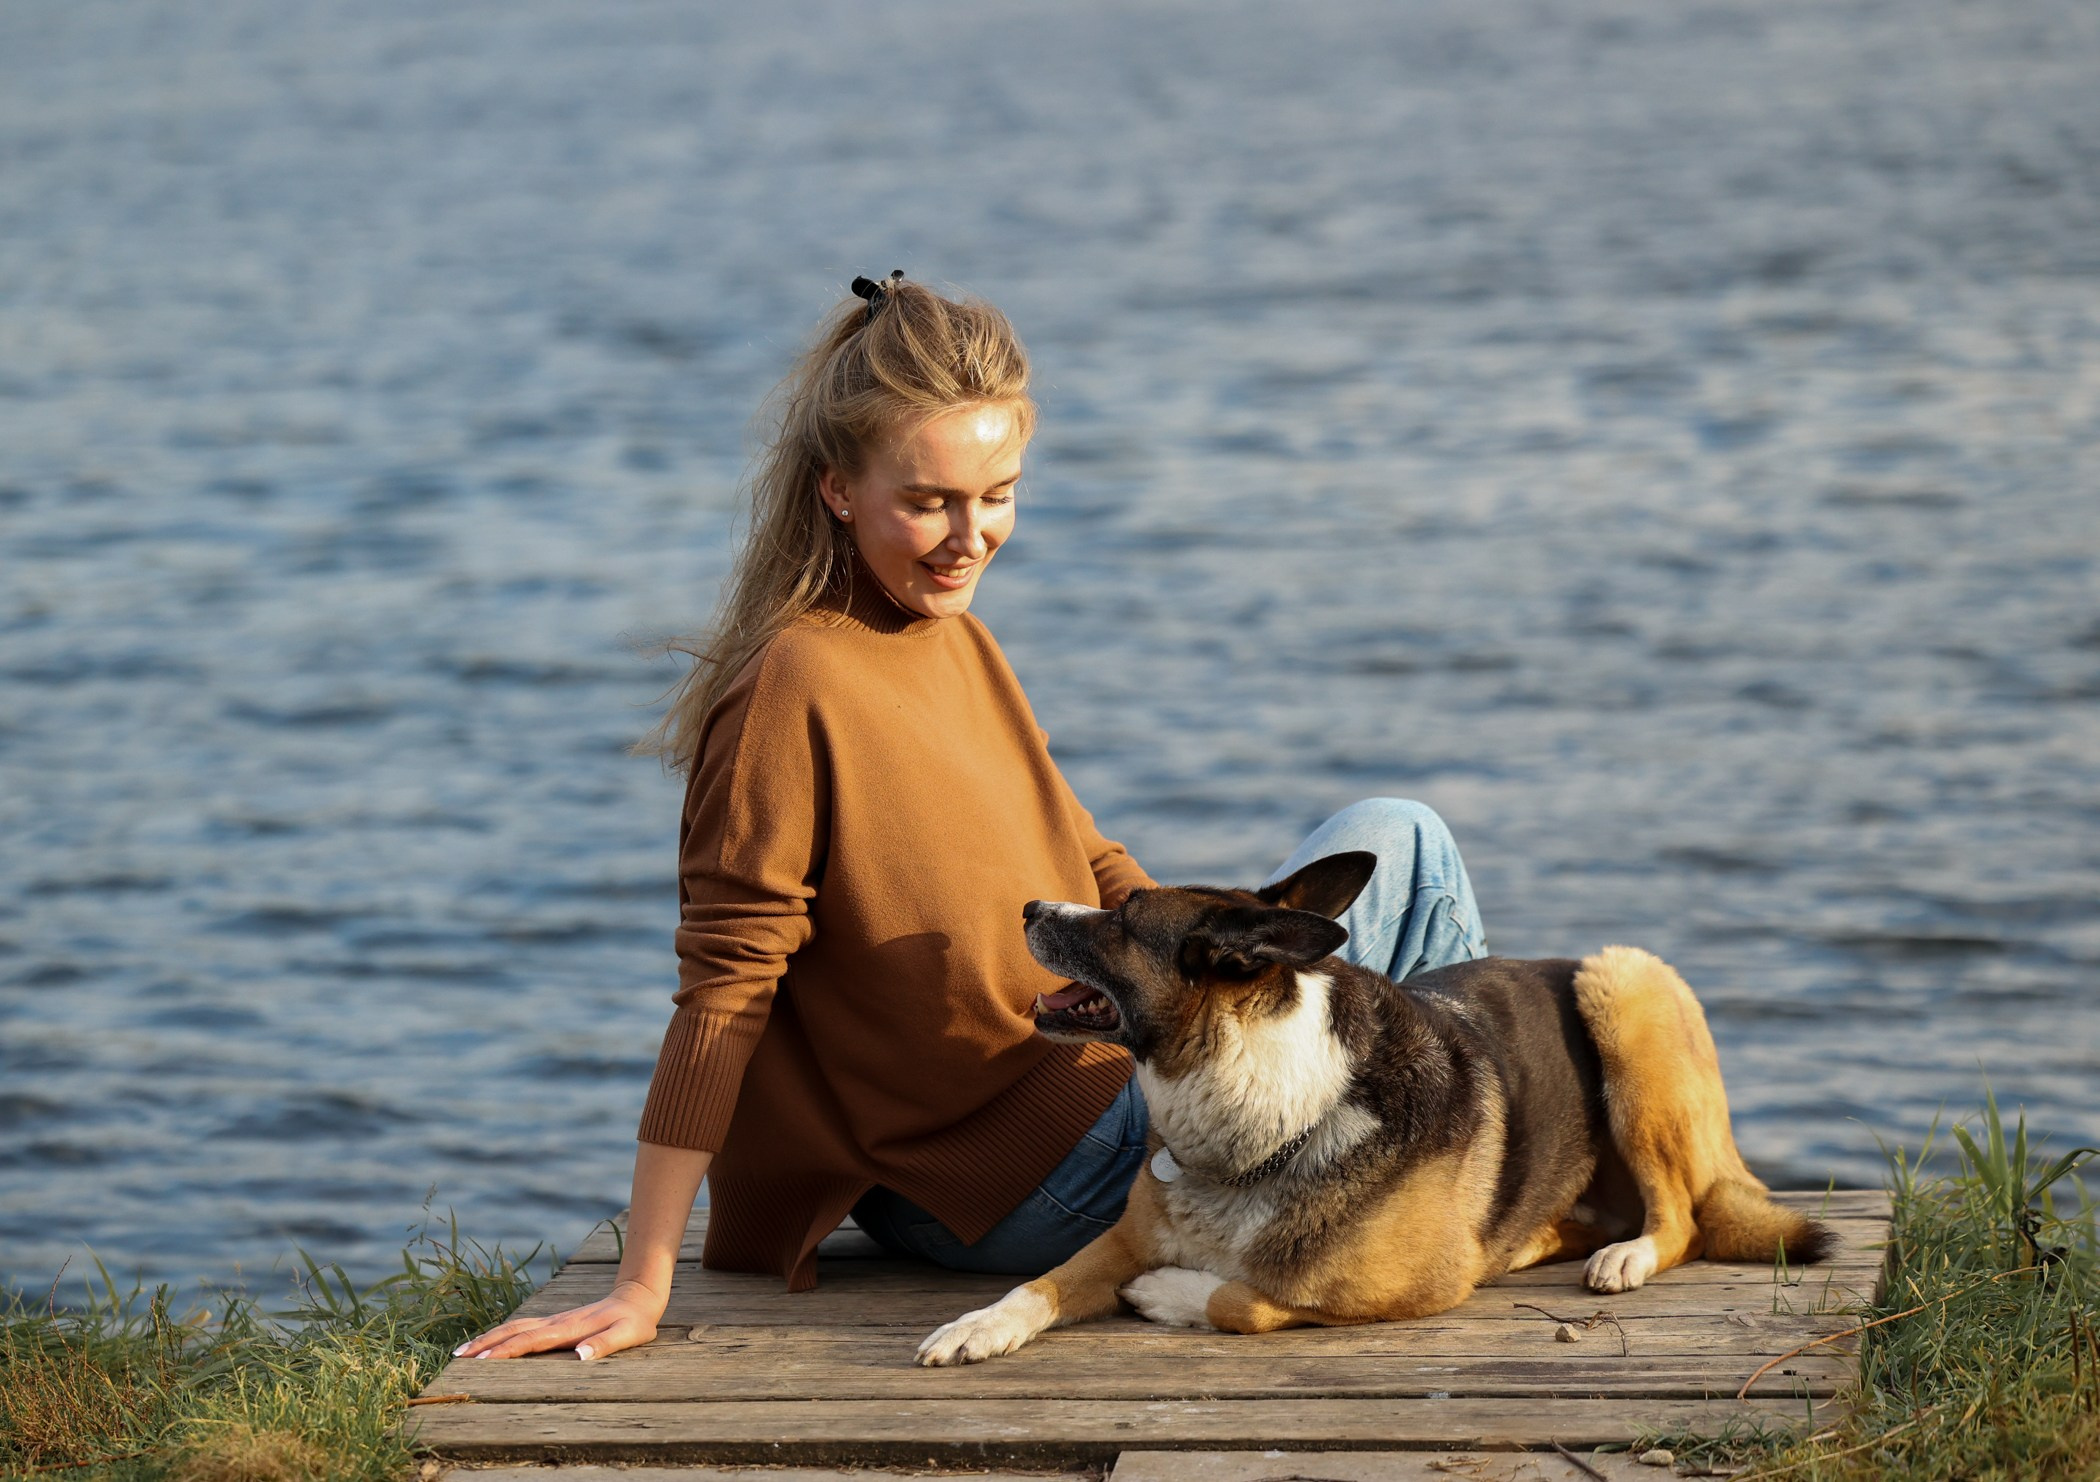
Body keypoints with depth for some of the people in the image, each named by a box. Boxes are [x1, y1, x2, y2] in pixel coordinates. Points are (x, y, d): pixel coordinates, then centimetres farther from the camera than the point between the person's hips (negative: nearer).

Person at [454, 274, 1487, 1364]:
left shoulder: (955, 641, 7)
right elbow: (723, 992, -23)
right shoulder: (799, 684, -21)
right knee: (1399, 851, -1)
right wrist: (642, 1288, -23)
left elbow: (1079, 863, 17)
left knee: (1395, 839, 18)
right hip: (1029, 1198, -9)